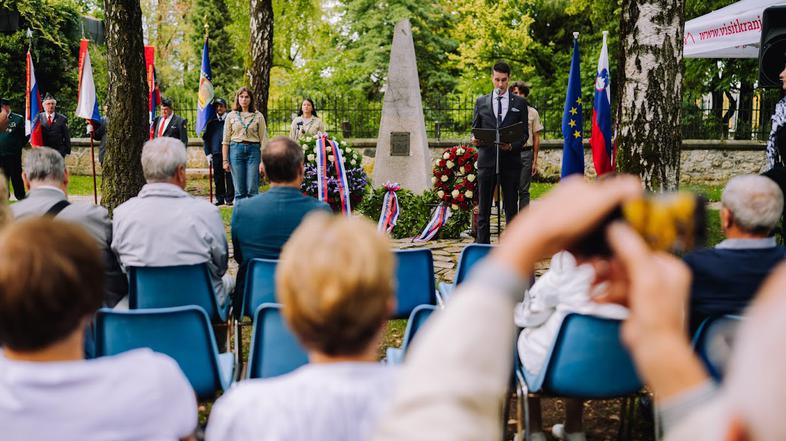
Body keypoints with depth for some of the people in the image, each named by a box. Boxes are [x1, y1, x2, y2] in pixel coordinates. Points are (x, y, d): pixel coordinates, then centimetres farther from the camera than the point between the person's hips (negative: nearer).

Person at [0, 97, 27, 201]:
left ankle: (21, 199, 12)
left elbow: (26, 135, -2)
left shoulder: (18, 119, -3)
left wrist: (18, 146, -2)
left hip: (13, 156, -4)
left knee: (16, 178, 4)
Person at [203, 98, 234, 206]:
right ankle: (220, 198, 15)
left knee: (229, 177, -2)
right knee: (218, 178, 7)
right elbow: (206, 138, 14)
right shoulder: (211, 123, 12)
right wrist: (208, 153, 5)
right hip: (216, 154, 3)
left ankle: (229, 199, 5)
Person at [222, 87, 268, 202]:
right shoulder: (231, 116, 8)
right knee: (239, 189, 3)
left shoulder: (258, 116, 5)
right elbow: (225, 140, 8)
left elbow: (263, 140, 2)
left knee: (252, 189, -4)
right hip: (236, 149, 1)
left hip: (253, 150, -1)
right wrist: (225, 160, 2)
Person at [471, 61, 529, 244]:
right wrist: (475, 140, -11)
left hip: (510, 160, -1)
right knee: (484, 207, 1)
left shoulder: (520, 103, 8)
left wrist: (512, 145, -13)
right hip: (487, 159, 1)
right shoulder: (481, 102, 11)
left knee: (511, 207, 3)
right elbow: (475, 130, 12)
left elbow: (525, 133, 6)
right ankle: (482, 245, 6)